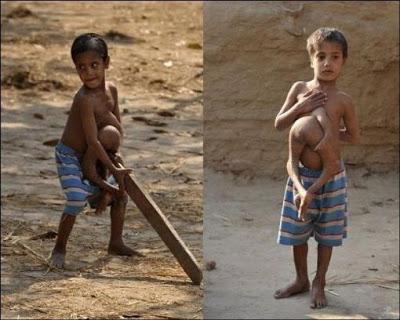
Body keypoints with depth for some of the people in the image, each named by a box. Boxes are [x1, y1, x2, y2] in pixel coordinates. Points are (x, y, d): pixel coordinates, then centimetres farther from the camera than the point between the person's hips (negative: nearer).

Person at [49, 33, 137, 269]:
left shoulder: (111, 90, -6)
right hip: (69, 156, -8)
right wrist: (114, 170, -27)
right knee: (78, 200, -23)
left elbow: (117, 127, 4)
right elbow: (93, 141, -30)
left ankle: (116, 243, 29)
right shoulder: (85, 100, -31)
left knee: (120, 193, 14)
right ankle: (59, 249, -7)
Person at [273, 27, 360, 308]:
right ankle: (301, 280, 30)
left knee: (327, 233, 9)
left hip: (331, 176, -2)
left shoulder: (343, 100, -8)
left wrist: (330, 133, -14)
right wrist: (300, 107, -16)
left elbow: (354, 137, 1)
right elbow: (279, 124, -1)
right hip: (302, 174, 2)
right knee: (297, 231, 12)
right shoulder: (300, 89, -4)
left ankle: (319, 283, 25)